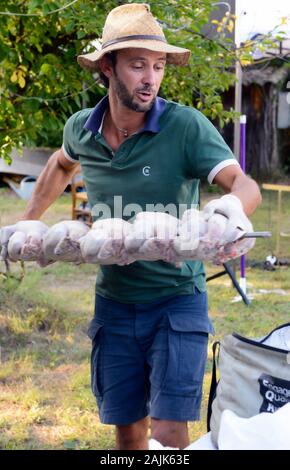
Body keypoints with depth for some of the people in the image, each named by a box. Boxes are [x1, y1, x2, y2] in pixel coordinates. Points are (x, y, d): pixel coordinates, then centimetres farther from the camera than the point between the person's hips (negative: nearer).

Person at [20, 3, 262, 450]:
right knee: (127, 433, 12)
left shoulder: (186, 126, -16)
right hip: (114, 303, 4)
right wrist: (26, 224, 22)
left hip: (177, 300, -4)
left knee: (169, 434, -10)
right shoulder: (80, 129, -1)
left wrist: (234, 203, -48)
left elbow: (245, 185, -25)